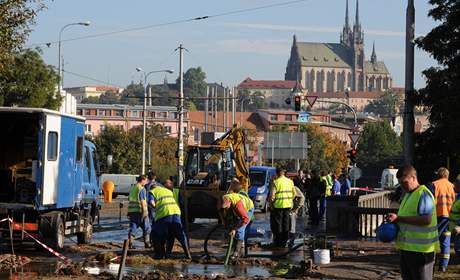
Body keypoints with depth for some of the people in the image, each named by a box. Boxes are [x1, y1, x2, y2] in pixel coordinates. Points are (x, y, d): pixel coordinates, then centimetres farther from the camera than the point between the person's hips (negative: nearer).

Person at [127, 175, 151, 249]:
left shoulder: (132, 188, 16)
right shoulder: (141, 189, -10)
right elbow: (142, 201, -16)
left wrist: (129, 212, 24)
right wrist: (144, 211, -16)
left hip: (131, 211, 7)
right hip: (139, 211, -7)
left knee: (132, 228, 7)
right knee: (146, 228, 5)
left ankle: (130, 243, -1)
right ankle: (147, 243, 6)